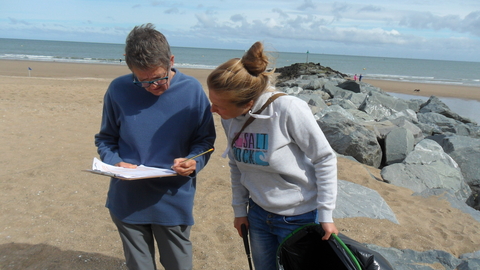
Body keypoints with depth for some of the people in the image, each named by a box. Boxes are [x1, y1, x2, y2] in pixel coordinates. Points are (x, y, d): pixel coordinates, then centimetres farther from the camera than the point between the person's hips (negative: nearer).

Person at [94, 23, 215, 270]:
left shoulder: (192, 90, -7)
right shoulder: (118, 90, -6)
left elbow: (205, 139, 1)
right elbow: (105, 139, 5)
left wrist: (194, 161, -19)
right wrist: (116, 163, -14)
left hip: (174, 201, 0)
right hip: (127, 202, 1)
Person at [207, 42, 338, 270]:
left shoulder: (288, 110, -27)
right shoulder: (229, 116, -10)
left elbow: (325, 159, -17)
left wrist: (325, 215, -13)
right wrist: (239, 209, 8)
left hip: (300, 217, -5)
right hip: (258, 214, 5)